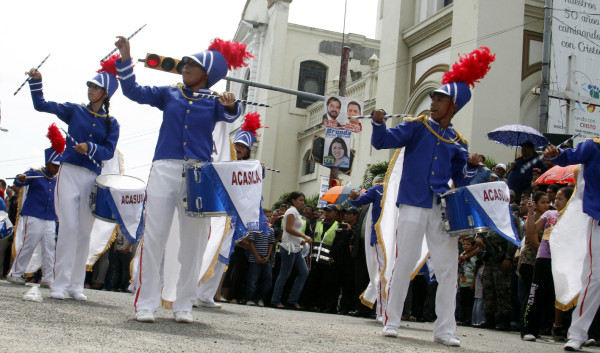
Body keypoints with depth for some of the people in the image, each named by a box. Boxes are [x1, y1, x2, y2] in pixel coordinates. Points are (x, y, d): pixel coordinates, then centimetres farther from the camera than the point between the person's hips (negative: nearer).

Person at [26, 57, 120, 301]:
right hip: (69, 172, -1)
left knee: (84, 232, 2)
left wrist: (90, 148, -19)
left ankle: (76, 285, 8)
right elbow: (41, 105, 9)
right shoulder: (75, 111, 10)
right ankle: (59, 284, -9)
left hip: (92, 178, 1)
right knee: (69, 226, -12)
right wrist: (36, 82, -3)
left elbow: (109, 152, -2)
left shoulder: (111, 124, 9)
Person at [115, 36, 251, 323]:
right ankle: (145, 304, 1)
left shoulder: (213, 102, 10)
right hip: (164, 170, 1)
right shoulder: (170, 94, 15)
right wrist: (125, 59, -1)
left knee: (193, 241, 1)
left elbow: (230, 116, -10)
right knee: (154, 236, -4)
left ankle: (184, 305, 11)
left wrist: (231, 106, -33)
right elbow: (133, 91, 10)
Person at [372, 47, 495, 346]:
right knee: (404, 265, 0)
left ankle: (444, 329, 11)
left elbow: (460, 182, 12)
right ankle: (391, 321, 11)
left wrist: (471, 167, -7)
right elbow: (382, 142, -7)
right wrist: (379, 123, -27)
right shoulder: (416, 127, 4)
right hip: (413, 206, -3)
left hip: (443, 210, 3)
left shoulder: (458, 143, 12)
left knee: (448, 269, 2)